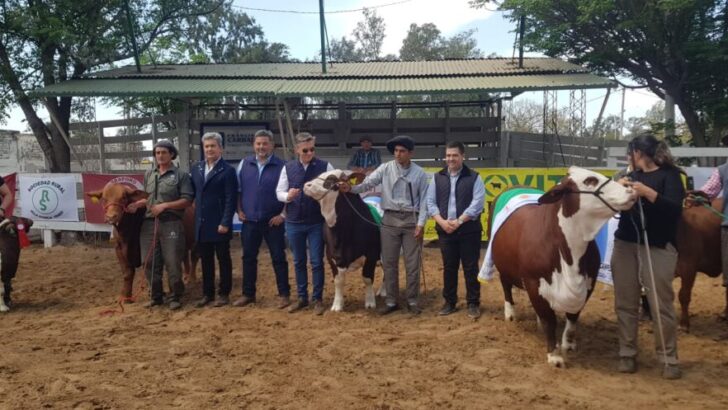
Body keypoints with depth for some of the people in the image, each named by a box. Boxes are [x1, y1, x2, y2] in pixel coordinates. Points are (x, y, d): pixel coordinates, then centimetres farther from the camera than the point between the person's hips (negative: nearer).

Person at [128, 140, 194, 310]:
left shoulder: (181, 175, -2)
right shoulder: (148, 175, 13)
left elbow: (187, 200, -8)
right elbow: (148, 198, 20)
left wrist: (165, 205, -16)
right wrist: (138, 204, -1)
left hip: (171, 224, -5)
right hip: (149, 223, 5)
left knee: (172, 262, -2)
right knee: (150, 263, 8)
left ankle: (175, 297, 11)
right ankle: (156, 296, 21)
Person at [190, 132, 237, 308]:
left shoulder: (227, 170, -8)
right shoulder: (196, 168, 10)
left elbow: (230, 200, -13)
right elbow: (193, 193, 14)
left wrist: (225, 223, -18)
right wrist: (194, 215, 4)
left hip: (219, 224, -6)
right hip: (201, 223, 6)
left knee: (223, 260, 6)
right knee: (205, 261, 13)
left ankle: (224, 294, 15)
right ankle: (207, 293, 24)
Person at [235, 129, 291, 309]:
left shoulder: (281, 166, -6)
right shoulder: (244, 164, 5)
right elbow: (237, 190, 12)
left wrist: (283, 215, -10)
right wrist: (239, 210, 4)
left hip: (273, 221, -3)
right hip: (250, 220, 3)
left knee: (278, 258, 2)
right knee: (248, 258, 10)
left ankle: (284, 294, 12)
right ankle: (248, 293, 22)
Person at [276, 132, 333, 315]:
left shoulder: (325, 166, -3)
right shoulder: (288, 168, 2)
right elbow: (279, 192, 4)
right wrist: (288, 196, -17)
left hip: (317, 223, -2)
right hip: (293, 223, 2)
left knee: (316, 262, 4)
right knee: (298, 262, 13)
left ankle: (318, 299, 16)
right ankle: (302, 297, 26)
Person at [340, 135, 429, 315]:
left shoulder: (419, 173, -1)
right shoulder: (385, 169, 1)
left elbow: (424, 200, -2)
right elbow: (368, 183, -8)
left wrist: (420, 224, -9)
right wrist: (351, 188, -27)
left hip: (411, 220, -1)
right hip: (390, 219, 1)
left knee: (413, 263, 5)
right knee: (389, 262, 6)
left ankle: (412, 301, 18)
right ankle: (391, 301, 18)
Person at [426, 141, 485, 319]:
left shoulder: (474, 177, -1)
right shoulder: (437, 178, 8)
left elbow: (477, 203, -10)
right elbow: (430, 202, 5)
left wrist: (459, 221, -16)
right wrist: (442, 221, -10)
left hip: (469, 231, -3)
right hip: (445, 231, 3)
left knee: (470, 268, 2)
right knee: (448, 267, 10)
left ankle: (473, 304, 13)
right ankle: (450, 302, 21)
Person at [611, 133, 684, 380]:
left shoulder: (669, 175, -1)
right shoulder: (634, 175, 16)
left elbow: (675, 209, -14)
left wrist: (647, 192, -24)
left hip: (657, 248, -5)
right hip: (624, 244, 6)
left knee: (661, 305, -2)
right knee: (625, 303, 7)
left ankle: (669, 360, 11)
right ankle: (627, 354, 17)